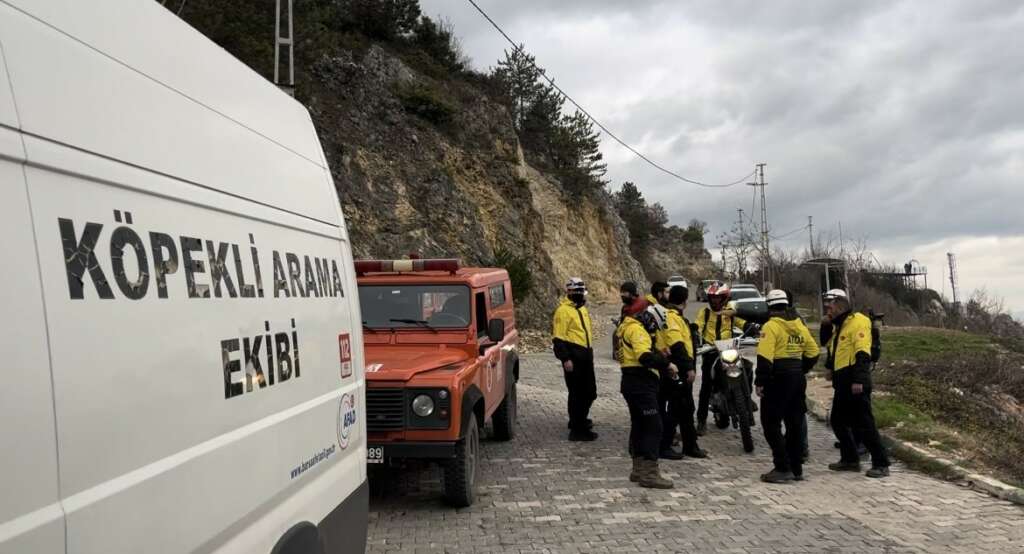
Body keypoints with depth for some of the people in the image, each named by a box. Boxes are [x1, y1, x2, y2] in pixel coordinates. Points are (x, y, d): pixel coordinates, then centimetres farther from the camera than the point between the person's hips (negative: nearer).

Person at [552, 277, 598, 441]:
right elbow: (558, 338, -16)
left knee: (590, 391, 17)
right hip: (573, 357, -9)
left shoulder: (582, 308, 17)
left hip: (585, 356, 9)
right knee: (577, 392, -5)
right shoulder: (563, 310, -12)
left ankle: (579, 419, 36)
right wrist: (565, 359, -20)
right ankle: (577, 429, 2)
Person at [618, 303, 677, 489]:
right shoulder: (636, 329, -14)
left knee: (639, 426, 16)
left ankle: (639, 469, 23)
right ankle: (650, 474, -11)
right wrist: (666, 364, -22)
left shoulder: (629, 327, 20)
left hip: (633, 383, 11)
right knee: (653, 428, -10)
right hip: (641, 385, -11)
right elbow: (644, 356, -29)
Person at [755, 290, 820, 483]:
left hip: (777, 379, -7)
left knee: (771, 423, -2)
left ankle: (782, 468, -7)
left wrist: (760, 382, -16)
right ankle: (796, 468, 20)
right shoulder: (800, 326, 11)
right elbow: (812, 353, 15)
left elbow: (764, 357, -19)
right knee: (795, 423, 14)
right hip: (797, 378, 7)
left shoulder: (771, 327, -11)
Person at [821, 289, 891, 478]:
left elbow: (863, 353, -20)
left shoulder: (857, 322, -12)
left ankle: (881, 464, -3)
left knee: (864, 424, -9)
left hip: (855, 382, -10)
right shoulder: (839, 326, 18)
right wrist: (826, 325, 13)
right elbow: (826, 343, 31)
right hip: (841, 381, 10)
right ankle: (850, 459, 25)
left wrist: (858, 380, -27)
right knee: (838, 421, 15)